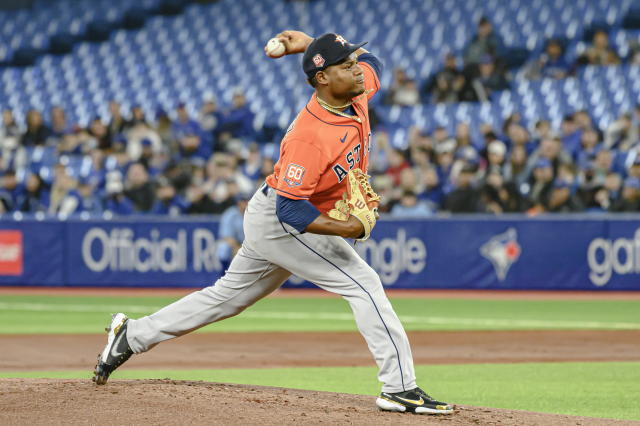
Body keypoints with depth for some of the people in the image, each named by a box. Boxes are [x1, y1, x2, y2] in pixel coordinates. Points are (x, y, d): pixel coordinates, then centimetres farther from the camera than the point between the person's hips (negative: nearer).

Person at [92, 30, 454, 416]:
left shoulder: (357, 95, -6)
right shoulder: (309, 136, -32)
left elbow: (370, 60, 18)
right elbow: (291, 209, -31)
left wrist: (312, 44, 7)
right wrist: (346, 228, -33)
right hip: (279, 221, -9)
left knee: (229, 296, 19)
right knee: (363, 283, -13)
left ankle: (132, 336, 29)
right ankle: (400, 388, -12)